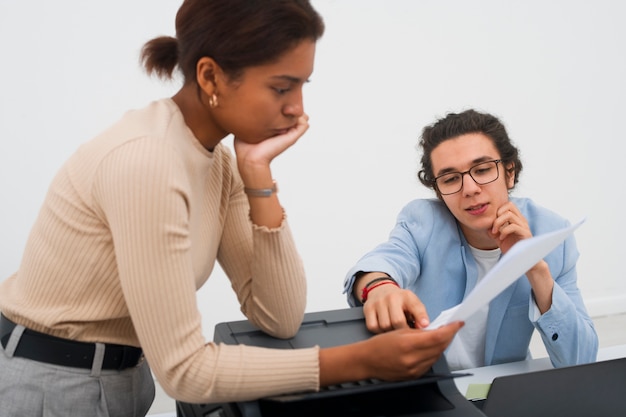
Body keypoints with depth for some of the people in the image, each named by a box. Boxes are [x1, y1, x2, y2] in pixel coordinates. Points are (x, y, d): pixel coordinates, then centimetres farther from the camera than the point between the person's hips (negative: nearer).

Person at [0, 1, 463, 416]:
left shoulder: (218, 162, -2)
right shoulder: (145, 161, -27)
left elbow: (279, 318, -7)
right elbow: (184, 368, -26)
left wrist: (258, 175, -14)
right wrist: (361, 362, -29)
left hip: (125, 379, 7)